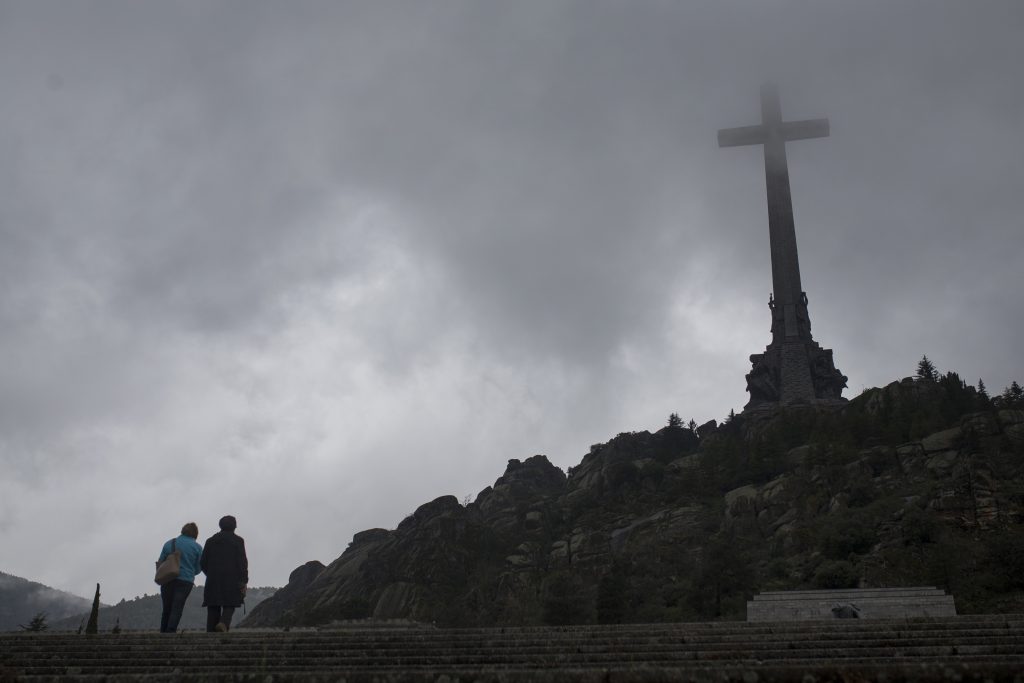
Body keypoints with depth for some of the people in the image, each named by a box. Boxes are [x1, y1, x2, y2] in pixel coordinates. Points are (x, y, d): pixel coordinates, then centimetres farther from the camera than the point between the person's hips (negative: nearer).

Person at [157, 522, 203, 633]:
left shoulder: (169, 543, 8)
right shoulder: (197, 548, 2)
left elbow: (160, 563, 8)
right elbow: (198, 569, 6)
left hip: (167, 580, 2)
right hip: (186, 581, -2)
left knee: (167, 608, 13)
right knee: (177, 609, -2)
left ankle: (163, 633, 15)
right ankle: (171, 632, -12)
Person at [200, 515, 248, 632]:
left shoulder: (211, 540, 12)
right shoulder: (238, 541, 2)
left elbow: (202, 562, 10)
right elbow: (242, 562, -6)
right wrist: (244, 582, -5)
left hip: (213, 582, 3)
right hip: (231, 580, -3)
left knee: (213, 609, 5)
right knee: (229, 606, 3)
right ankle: (223, 623, -25)